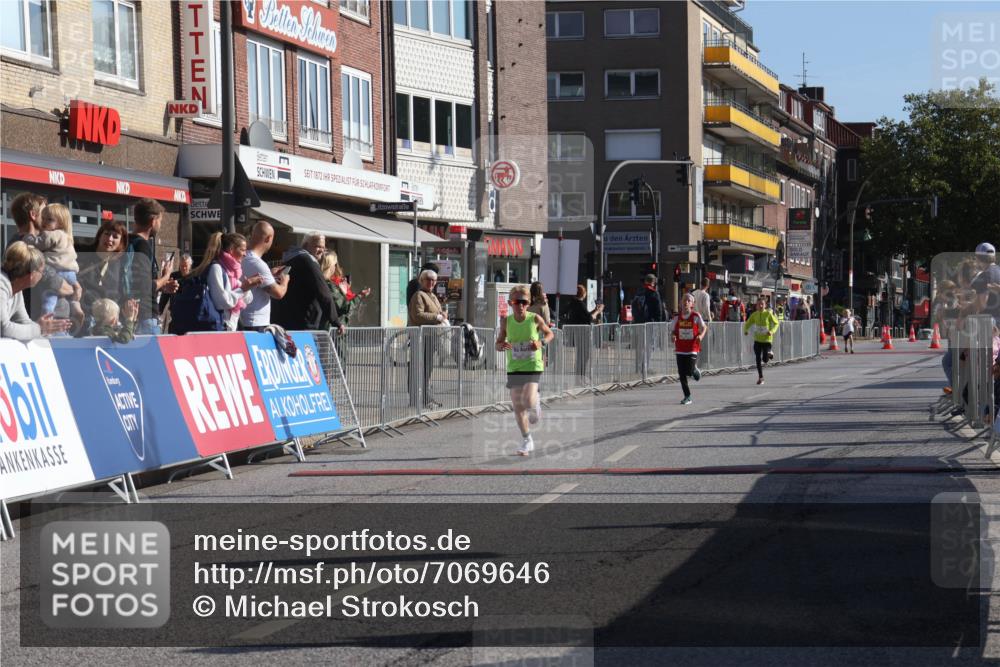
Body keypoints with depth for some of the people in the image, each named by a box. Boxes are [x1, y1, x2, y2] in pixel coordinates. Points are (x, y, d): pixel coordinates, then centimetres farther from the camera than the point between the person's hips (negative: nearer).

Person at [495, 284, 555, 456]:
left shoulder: (535, 319, -7)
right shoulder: (506, 321, -2)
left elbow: (550, 334, 9)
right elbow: (498, 344, 6)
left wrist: (542, 342, -12)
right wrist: (502, 346, -18)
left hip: (533, 366, -3)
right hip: (513, 368, 3)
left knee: (528, 401, -20)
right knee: (517, 407, 4)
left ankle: (536, 403, 19)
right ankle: (527, 441, 21)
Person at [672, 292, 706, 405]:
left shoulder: (696, 316, -4)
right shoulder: (677, 318, 3)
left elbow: (704, 328, 6)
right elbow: (672, 331, 10)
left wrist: (701, 335, -14)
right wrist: (673, 336, -13)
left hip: (692, 349, -3)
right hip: (680, 350, 3)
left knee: (690, 371, -14)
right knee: (682, 374, 0)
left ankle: (695, 370, 25)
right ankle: (687, 397, 11)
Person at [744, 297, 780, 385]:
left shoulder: (768, 314, -9)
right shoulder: (754, 314, 1)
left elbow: (776, 323, -4)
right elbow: (748, 323, 10)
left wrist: (772, 331, -21)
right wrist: (745, 330, -10)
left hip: (767, 339, -3)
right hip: (757, 339, 3)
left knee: (765, 359, -7)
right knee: (758, 359, 0)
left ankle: (770, 354, 29)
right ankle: (760, 377, 11)